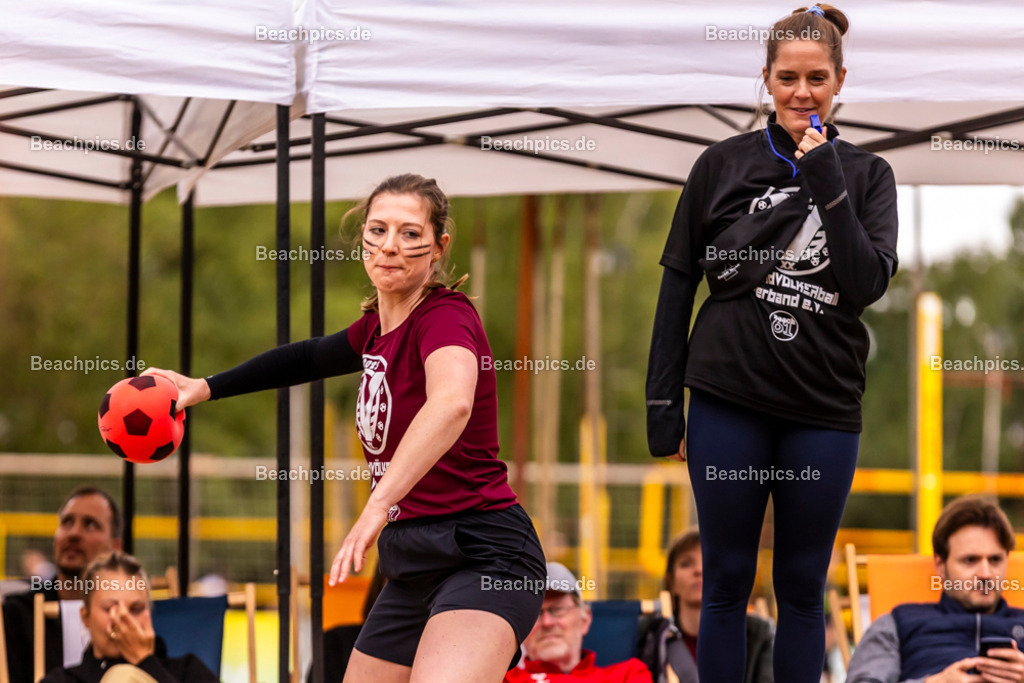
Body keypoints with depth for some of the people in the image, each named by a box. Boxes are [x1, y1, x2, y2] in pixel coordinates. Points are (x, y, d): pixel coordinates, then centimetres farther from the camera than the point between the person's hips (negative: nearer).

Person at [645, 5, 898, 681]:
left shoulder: (868, 176, 3)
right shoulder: (724, 165, 1)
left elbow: (869, 283, -10)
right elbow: (678, 284, 5)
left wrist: (825, 183, -16)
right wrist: (664, 403, 1)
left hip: (824, 409, 1)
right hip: (728, 402, -1)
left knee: (803, 588, 8)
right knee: (726, 581, 5)